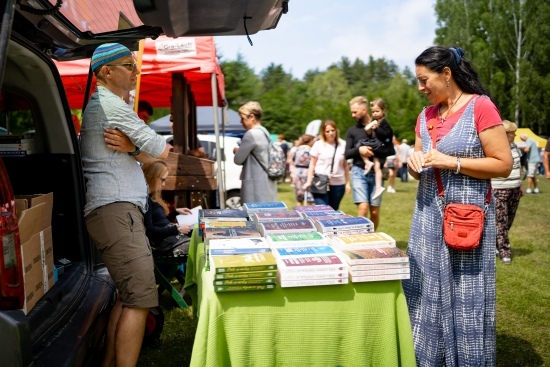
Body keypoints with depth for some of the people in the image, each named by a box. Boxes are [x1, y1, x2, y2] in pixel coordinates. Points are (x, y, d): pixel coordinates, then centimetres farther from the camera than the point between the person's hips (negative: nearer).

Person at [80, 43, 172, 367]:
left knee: (127, 295, 14)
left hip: (115, 210, 11)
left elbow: (148, 157, 23)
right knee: (141, 298, -15)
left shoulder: (100, 104, 25)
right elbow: (162, 151, -6)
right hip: (115, 209, -11)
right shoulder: (110, 104, -9)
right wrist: (136, 146, 13)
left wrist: (130, 147, 2)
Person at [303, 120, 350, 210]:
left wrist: (348, 183, 8)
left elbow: (345, 166, 11)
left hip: (338, 184, 2)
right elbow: (312, 165, 5)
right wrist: (309, 182, -1)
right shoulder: (318, 144, 1)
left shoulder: (343, 145, 5)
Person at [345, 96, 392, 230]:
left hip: (376, 173, 0)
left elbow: (390, 138, -11)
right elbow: (347, 154, 5)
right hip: (359, 172, 0)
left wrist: (374, 128, -17)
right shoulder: (352, 130, 10)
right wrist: (359, 150, -14)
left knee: (375, 211, 4)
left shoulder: (379, 126, 6)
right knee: (363, 208, -15)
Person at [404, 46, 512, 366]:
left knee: (464, 298, 1)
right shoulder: (426, 116, 11)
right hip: (428, 216, 6)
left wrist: (452, 162, -18)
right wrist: (414, 164, -4)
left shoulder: (481, 106, -8)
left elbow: (504, 165, -11)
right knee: (426, 294, 10)